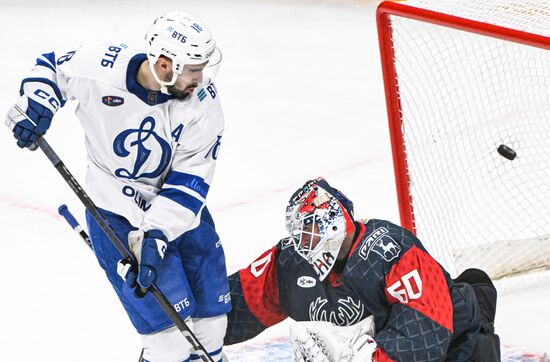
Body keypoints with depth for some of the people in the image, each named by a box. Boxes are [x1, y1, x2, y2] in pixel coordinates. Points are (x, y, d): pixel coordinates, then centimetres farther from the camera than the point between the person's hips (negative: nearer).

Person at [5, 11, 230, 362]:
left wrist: (157, 233, -26)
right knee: (169, 324, -12)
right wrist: (36, 102, -16)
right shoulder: (99, 66, -21)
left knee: (211, 314, 10)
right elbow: (52, 67, 2)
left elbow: (189, 178, -17)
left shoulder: (204, 103, -17)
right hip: (116, 210, -3)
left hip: (180, 207, 3)